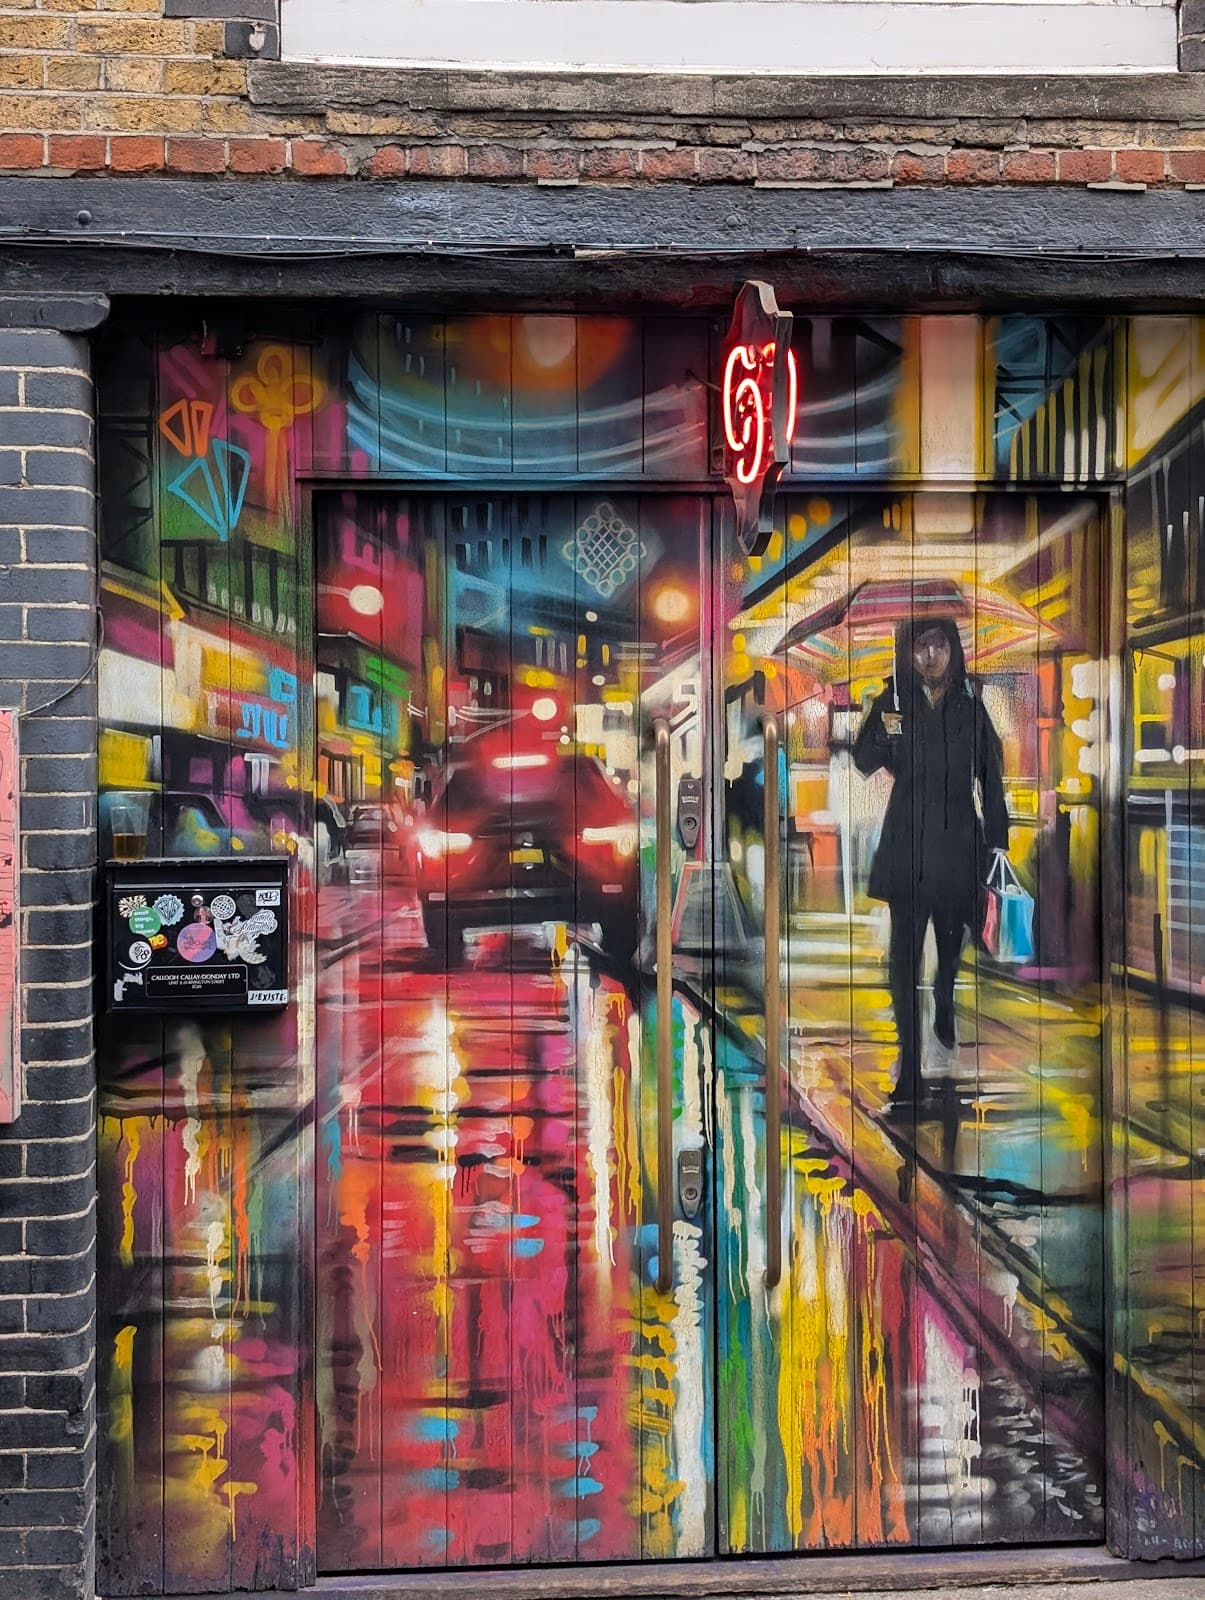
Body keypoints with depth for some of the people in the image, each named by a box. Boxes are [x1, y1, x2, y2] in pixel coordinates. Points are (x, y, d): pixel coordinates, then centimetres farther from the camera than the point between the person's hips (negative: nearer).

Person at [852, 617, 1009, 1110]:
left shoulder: (970, 705, 1)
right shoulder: (893, 702, -3)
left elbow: (990, 774, 5)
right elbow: (864, 762, -5)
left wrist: (997, 839, 5)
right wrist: (884, 734, -25)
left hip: (958, 842, 2)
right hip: (908, 843, -2)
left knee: (951, 939, 18)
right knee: (906, 950, -8)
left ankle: (945, 1013, 47)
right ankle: (910, 1066, -8)